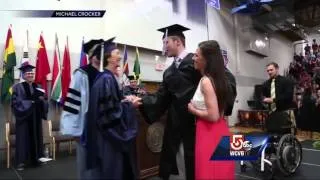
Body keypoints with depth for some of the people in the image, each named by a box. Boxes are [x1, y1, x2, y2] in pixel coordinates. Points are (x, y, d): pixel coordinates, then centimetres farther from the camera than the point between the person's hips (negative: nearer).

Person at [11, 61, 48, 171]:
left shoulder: (37, 88, 10)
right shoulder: (18, 87, -4)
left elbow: (44, 102, 8)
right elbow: (16, 103, -13)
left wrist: (41, 99, -14)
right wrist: (31, 102, -18)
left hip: (36, 118, 5)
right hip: (24, 117, -4)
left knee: (36, 138, 9)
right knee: (24, 138, 0)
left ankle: (36, 159, 20)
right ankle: (21, 161, 10)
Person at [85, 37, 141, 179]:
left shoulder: (107, 77, 10)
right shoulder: (106, 79, -19)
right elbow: (110, 111, -24)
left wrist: (124, 100, 4)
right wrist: (129, 105, -13)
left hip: (110, 135, 10)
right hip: (109, 137, -10)